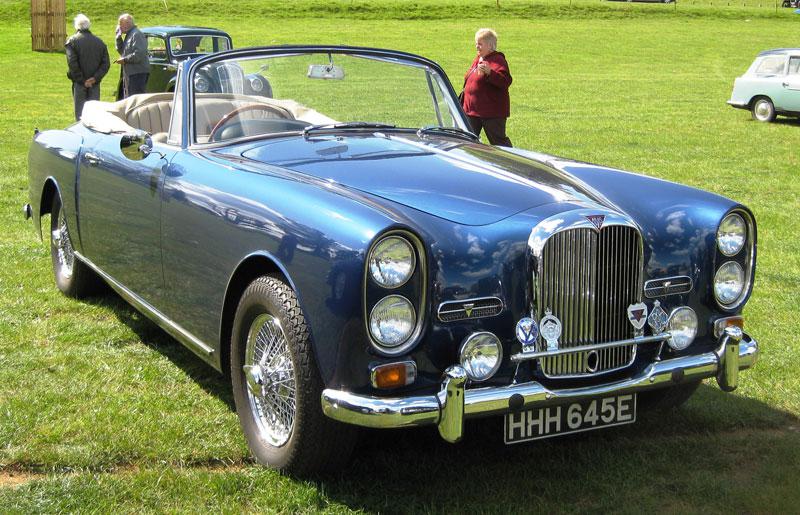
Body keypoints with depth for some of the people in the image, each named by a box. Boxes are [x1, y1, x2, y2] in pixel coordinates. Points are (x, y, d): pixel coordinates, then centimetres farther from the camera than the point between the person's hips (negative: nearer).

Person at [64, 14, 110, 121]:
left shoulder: (72, 41, -6)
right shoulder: (99, 42, 7)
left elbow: (72, 64, -15)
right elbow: (106, 64, 1)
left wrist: (81, 80, -10)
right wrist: (95, 78, -6)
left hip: (79, 84, -3)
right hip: (95, 84, 3)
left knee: (80, 111, 2)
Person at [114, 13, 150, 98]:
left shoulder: (136, 34, -13)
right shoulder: (128, 35, 19)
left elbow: (139, 54, -23)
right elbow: (121, 50, 19)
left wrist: (124, 60, -15)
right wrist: (118, 36, 10)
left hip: (138, 73, -10)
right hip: (129, 73, 10)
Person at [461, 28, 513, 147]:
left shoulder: (497, 60, -11)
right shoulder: (478, 59, 16)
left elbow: (506, 81, -25)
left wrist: (489, 72, -39)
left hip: (492, 111, -9)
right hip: (471, 110, 9)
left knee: (498, 141, -4)